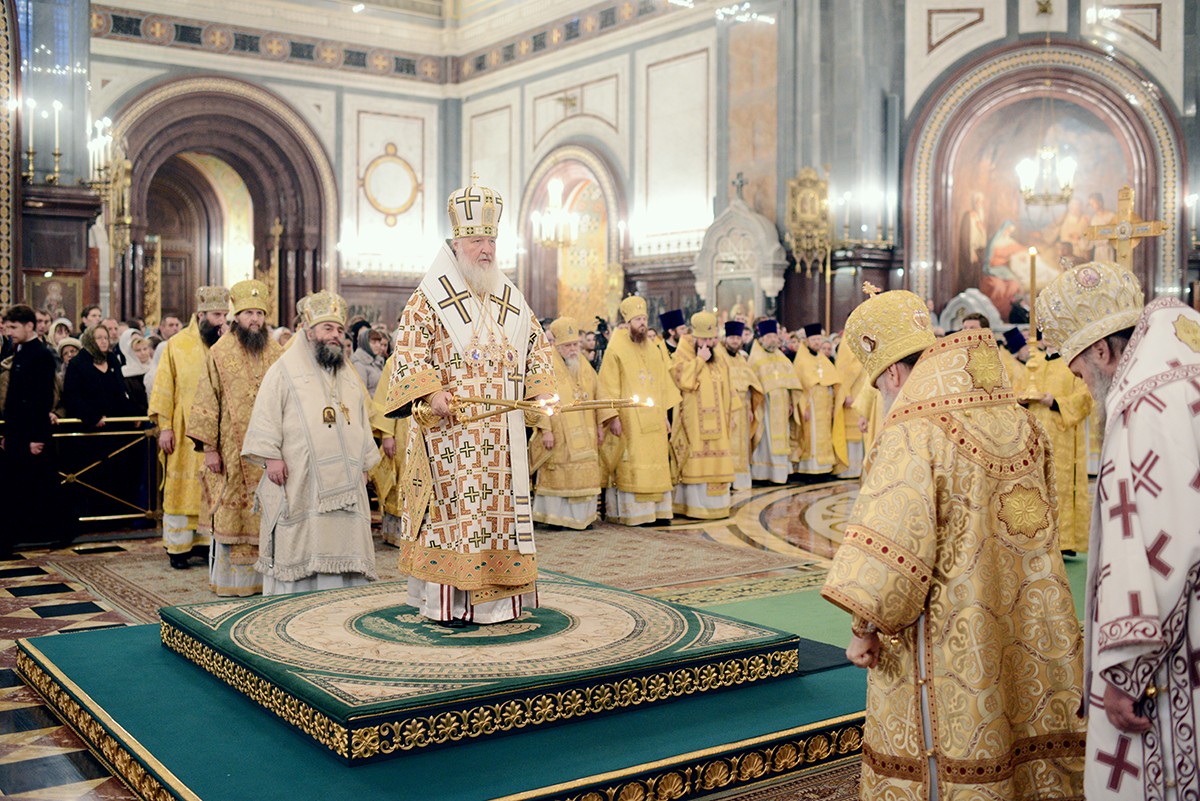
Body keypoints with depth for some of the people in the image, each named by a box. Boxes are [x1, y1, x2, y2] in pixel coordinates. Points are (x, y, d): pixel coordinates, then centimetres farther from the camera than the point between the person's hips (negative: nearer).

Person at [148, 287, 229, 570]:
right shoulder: (176, 345, -1)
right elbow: (163, 388, -3)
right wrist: (164, 427, -7)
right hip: (184, 431, -2)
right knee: (181, 486, 2)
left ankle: (206, 541, 15)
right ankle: (177, 546, 10)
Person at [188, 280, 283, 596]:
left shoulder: (277, 354, 8)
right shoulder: (219, 353, -1)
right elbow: (207, 403, -3)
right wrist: (209, 448, -8)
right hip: (232, 450, -3)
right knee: (229, 515, 1)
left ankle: (263, 575, 13)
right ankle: (227, 581, 11)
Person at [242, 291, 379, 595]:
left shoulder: (349, 376, 18)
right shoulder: (286, 369, 1)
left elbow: (362, 421, 22)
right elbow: (266, 414, -5)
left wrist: (365, 463, 16)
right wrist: (270, 455, -15)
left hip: (344, 482, 5)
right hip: (298, 477, -5)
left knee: (341, 546, 4)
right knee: (296, 545, -2)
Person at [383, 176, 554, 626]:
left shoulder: (510, 300, 15)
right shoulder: (429, 298, 0)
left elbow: (536, 347, 19)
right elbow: (409, 350, -7)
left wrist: (541, 391, 3)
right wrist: (431, 392, -22)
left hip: (501, 432, 5)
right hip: (450, 428, -5)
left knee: (500, 506, 6)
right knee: (451, 504, -6)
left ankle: (496, 597, 14)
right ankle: (445, 601, 0)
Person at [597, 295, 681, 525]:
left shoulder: (654, 349, 13)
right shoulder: (616, 350, -6)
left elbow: (662, 384, 16)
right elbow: (609, 386, -9)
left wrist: (665, 415, 13)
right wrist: (613, 417, -15)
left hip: (653, 418, 6)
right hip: (630, 419, -6)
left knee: (656, 464, 7)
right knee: (633, 466, -4)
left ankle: (656, 510, 13)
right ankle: (633, 512, 1)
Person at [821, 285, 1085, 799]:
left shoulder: (913, 435, -17)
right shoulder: (1021, 425, 6)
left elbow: (888, 546, -21)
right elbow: (1040, 525, 16)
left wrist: (864, 628, -10)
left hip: (951, 652, -7)